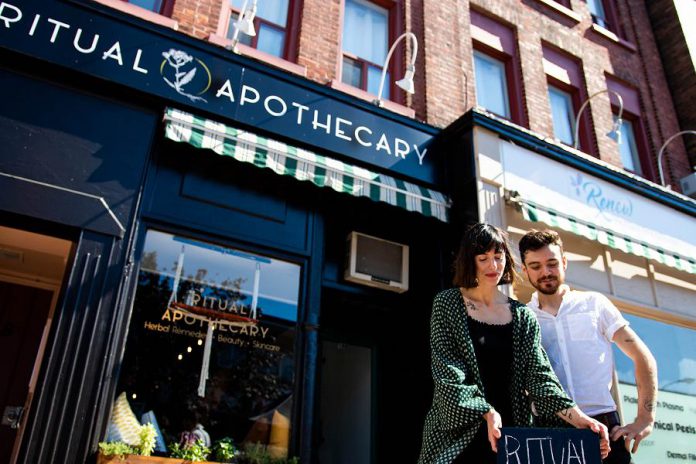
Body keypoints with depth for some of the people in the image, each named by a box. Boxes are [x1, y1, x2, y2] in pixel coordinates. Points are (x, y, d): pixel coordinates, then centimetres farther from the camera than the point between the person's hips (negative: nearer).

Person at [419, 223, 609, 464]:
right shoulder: (447, 304, -1)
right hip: (457, 434, -3)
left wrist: (579, 418, -16)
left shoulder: (523, 316, 8)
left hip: (510, 433, 3)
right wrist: (487, 413, -22)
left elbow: (538, 374, 0)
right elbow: (447, 370, -9)